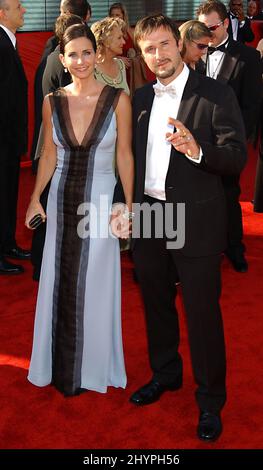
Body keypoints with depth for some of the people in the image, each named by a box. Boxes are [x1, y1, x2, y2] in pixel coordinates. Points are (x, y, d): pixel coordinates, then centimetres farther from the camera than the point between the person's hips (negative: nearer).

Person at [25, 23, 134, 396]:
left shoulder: (118, 100, -9)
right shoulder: (52, 102, 0)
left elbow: (125, 156, -5)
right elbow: (49, 155, 7)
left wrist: (128, 207, -9)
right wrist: (36, 197, -3)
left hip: (100, 201, -3)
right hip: (61, 200, 3)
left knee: (95, 286, 9)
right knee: (60, 284, 14)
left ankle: (92, 365, 30)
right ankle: (62, 365, 34)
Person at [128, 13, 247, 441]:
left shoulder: (217, 95, -7)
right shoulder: (140, 98, 10)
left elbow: (237, 157, -13)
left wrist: (197, 151, -31)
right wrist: (129, 206, 9)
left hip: (195, 221, -5)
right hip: (147, 218, 6)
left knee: (202, 313, 2)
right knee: (156, 304, 19)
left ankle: (210, 400, 19)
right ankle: (165, 374, 40)